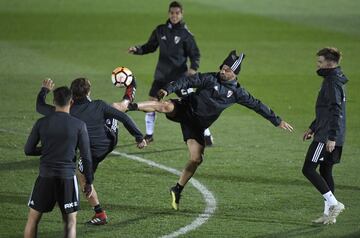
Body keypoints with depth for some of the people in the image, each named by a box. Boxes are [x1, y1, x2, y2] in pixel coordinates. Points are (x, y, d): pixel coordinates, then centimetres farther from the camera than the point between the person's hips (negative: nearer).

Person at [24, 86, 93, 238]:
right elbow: (86, 156, -3)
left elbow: (28, 150, 4)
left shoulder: (41, 123, -1)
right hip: (68, 177, -1)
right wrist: (89, 182, 6)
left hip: (46, 176, 1)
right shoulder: (79, 125, -5)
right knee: (70, 221, 9)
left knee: (33, 218, 13)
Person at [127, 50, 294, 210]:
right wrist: (168, 89, -30)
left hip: (197, 124, 3)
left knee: (196, 159, -5)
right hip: (184, 110, -3)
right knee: (165, 106, -35)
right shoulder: (210, 79, -7)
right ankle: (131, 106, -28)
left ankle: (177, 190, 10)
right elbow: (188, 81, -14)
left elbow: (257, 105, 9)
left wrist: (277, 121, 13)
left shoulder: (237, 92, 3)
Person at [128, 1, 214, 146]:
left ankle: (207, 135, -1)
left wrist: (193, 67, -22)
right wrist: (137, 50, -3)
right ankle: (149, 135, 20)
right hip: (161, 75, 4)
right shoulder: (160, 30, 4)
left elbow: (195, 53, -4)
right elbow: (150, 46, 15)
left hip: (180, 75, -4)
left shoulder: (185, 33, -7)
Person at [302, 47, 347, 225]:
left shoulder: (332, 83, -16)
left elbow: (335, 111, -23)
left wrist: (331, 137, -27)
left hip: (327, 137, -10)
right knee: (325, 172, 13)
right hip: (331, 137, 10)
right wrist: (313, 128, 31)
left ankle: (333, 203, -11)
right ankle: (329, 213, 14)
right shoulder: (333, 80, 17)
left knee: (308, 169, -8)